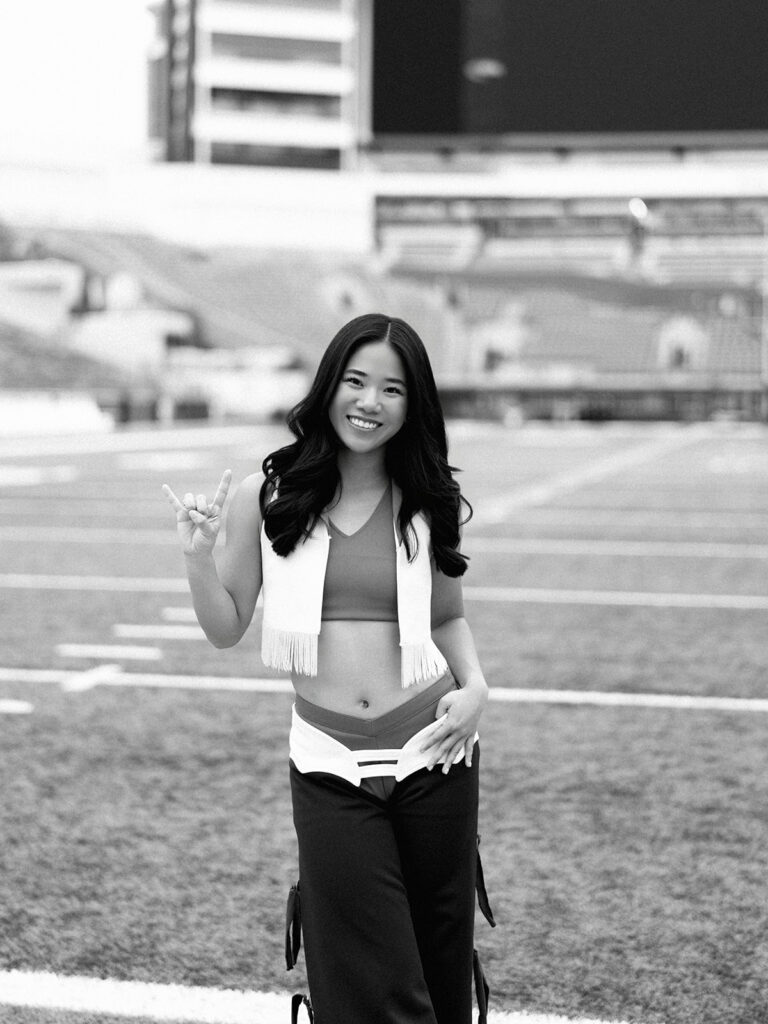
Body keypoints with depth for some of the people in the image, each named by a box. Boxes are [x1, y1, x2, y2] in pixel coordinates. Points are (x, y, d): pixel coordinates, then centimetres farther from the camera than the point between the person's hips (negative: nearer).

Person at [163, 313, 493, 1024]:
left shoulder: (427, 502, 3)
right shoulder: (269, 496, -1)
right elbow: (226, 629, 7)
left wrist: (475, 685, -1)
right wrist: (199, 554, -10)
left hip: (433, 756, 1)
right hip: (330, 769, -1)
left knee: (442, 965, 9)